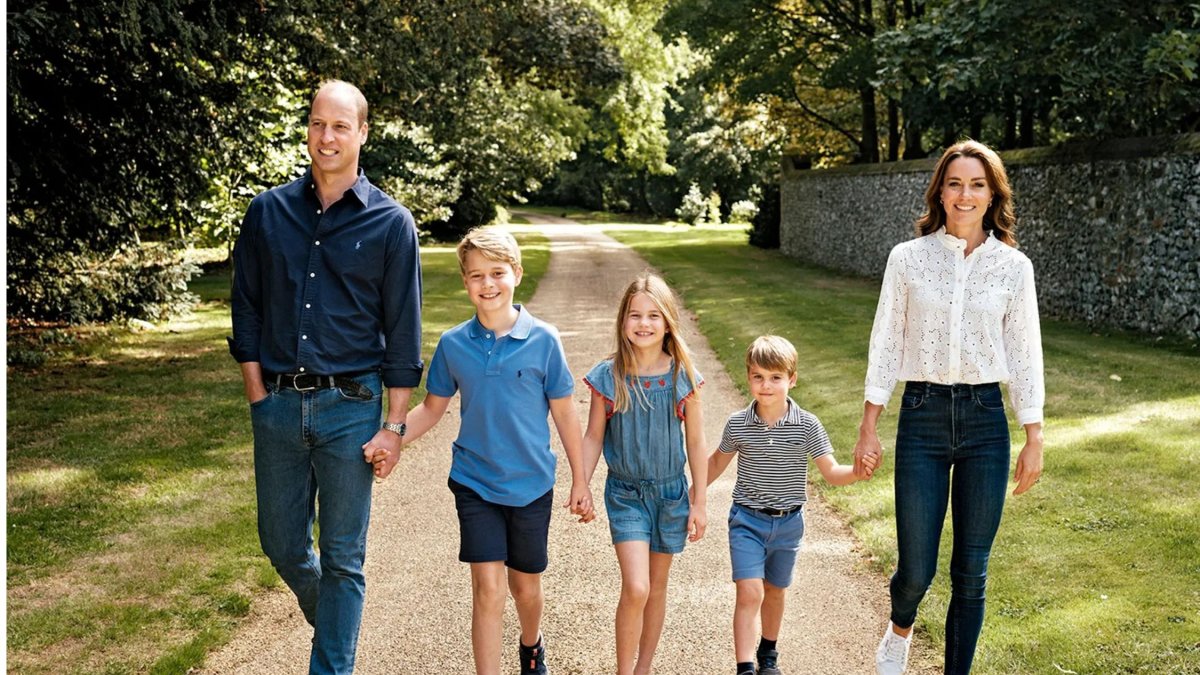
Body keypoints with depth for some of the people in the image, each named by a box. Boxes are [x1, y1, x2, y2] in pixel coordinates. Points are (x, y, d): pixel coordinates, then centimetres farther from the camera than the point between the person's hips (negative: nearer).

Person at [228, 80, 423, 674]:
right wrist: (258, 396, 2)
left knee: (342, 558, 5)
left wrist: (394, 425, -5)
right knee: (282, 546, 14)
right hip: (278, 404, 3)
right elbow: (246, 311, 9)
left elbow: (403, 333, -2)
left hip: (350, 408, -3)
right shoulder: (268, 212, 5)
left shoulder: (391, 223, -2)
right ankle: (331, 624, 42)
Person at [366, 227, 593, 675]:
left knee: (525, 586, 16)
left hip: (531, 485, 0)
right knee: (487, 588, -6)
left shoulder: (543, 341, -11)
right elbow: (432, 408, 5)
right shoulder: (453, 344, -5)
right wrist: (389, 443, -10)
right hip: (475, 483, 0)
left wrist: (580, 482, 1)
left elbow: (564, 414, -3)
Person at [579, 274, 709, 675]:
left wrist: (699, 503, 1)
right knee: (635, 589, -14)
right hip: (625, 493, -2)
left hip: (670, 492, 2)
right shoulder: (608, 377, -9)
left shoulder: (683, 377, -7)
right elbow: (593, 437, 1)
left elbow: (695, 442, 0)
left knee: (657, 587, 13)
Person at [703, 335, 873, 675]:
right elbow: (718, 461, 10)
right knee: (749, 593, -13)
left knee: (774, 591, 19)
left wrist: (857, 472, -28)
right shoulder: (738, 424, -8)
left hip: (788, 522, 2)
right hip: (747, 519, -1)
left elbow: (831, 472, -8)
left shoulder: (807, 425, -10)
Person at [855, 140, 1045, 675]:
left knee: (972, 573, 6)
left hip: (985, 420, 1)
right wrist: (869, 427, 1)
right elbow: (885, 344, 2)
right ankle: (899, 628, 37)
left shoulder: (1013, 266, 1)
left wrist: (1034, 440, 4)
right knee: (916, 569, 1)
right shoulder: (908, 258, -1)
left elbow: (1024, 355, 5)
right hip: (922, 417, -1)